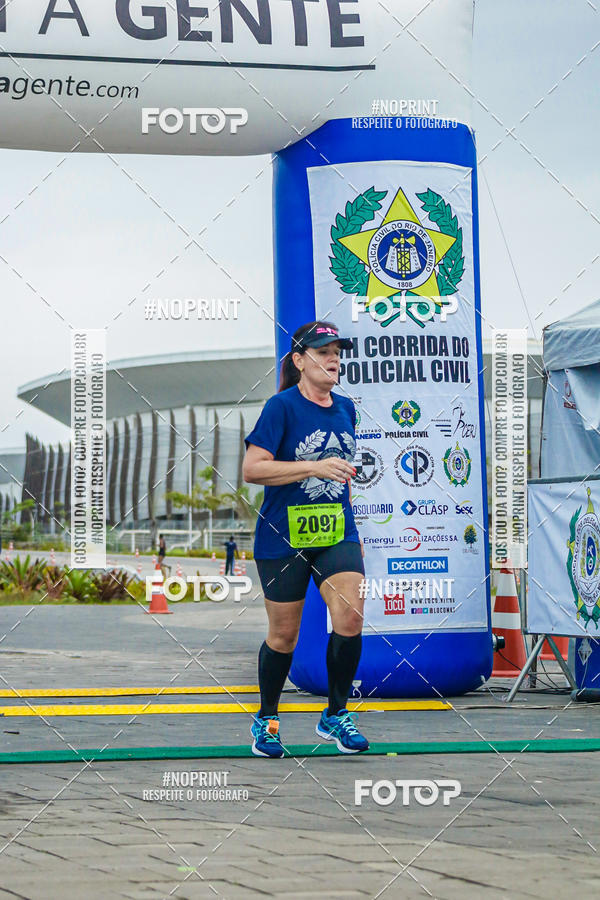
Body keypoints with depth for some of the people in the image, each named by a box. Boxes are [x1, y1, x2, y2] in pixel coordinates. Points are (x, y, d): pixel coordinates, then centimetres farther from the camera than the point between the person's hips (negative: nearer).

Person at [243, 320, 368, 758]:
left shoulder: (345, 408, 11)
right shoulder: (282, 406, -9)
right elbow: (252, 468, -17)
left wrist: (352, 530, 25)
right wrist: (315, 467, -23)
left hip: (337, 533, 5)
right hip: (283, 537, -5)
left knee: (351, 617, -13)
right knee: (284, 634, 3)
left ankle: (336, 715, 3)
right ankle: (266, 721, 24)